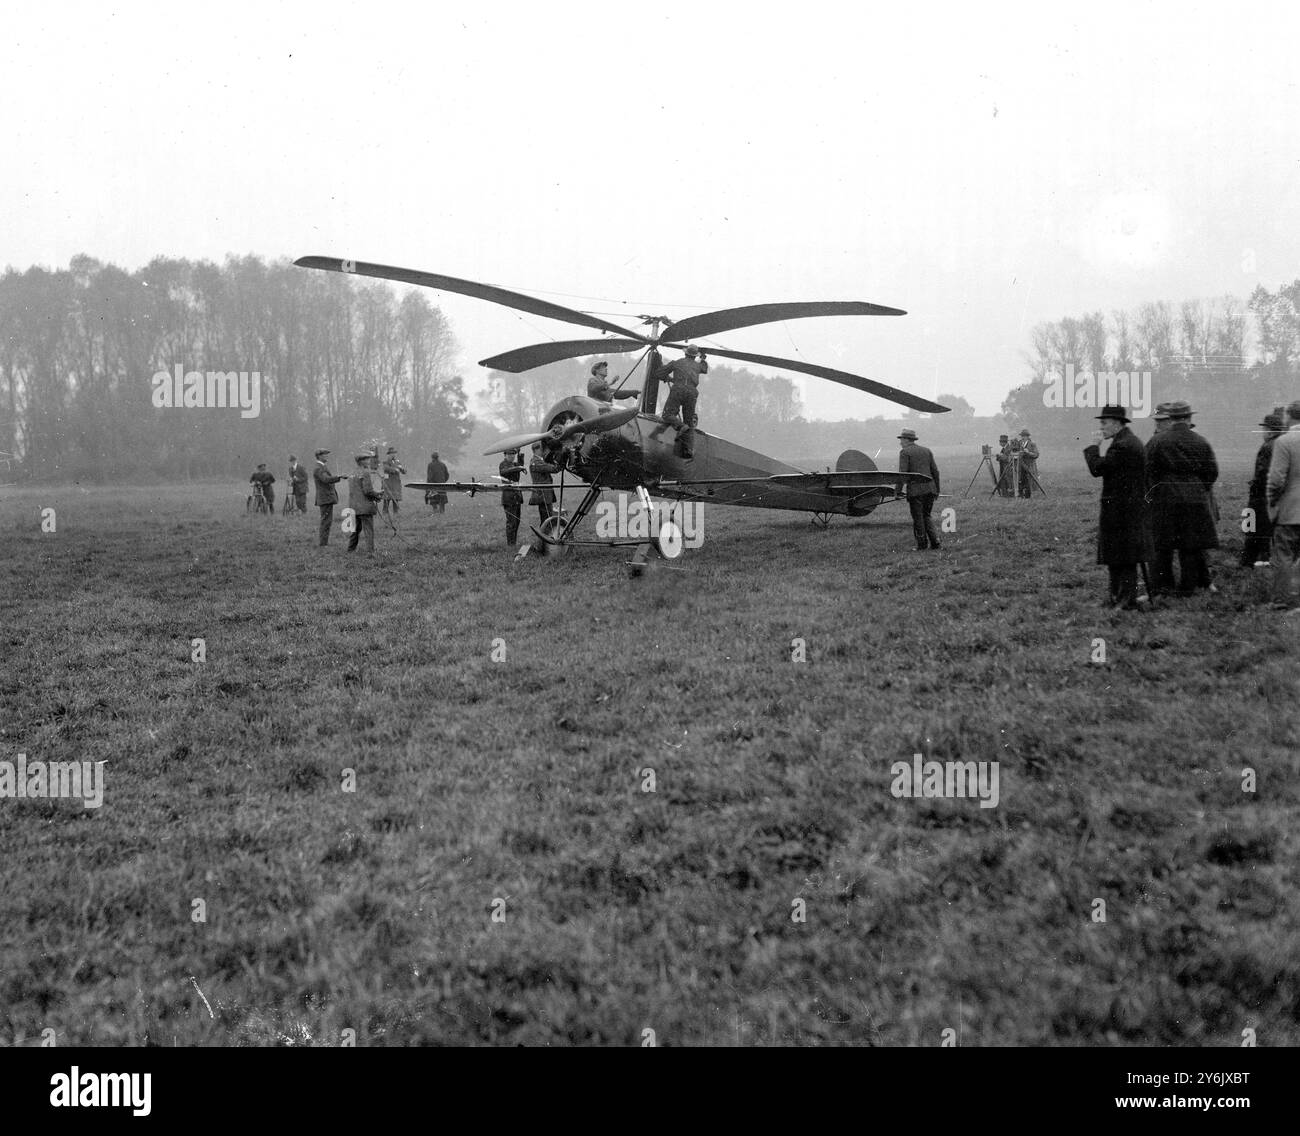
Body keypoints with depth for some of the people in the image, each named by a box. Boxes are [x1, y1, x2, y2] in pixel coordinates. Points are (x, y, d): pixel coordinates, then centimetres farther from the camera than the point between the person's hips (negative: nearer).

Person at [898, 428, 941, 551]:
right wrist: (937, 489, 20)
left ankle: (922, 545, 5)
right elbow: (935, 471, 15)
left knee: (918, 518, 3)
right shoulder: (926, 451, 16)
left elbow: (902, 473, -11)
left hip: (915, 490, -6)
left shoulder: (905, 452, -2)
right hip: (930, 488, 6)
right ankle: (935, 542, 7)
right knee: (926, 516, 16)